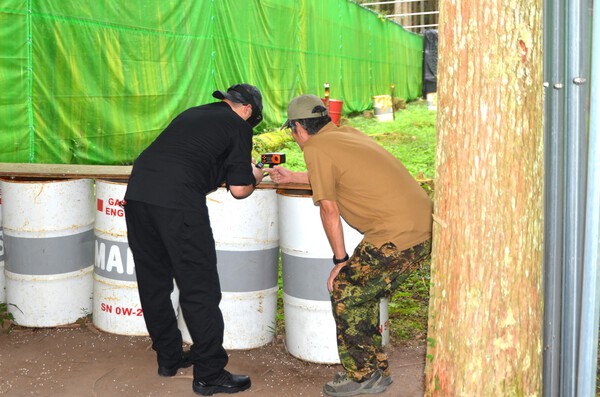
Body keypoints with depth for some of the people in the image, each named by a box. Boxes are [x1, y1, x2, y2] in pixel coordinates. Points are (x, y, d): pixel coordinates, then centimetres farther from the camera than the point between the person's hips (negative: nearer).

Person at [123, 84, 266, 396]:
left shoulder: (193, 113, 27)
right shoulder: (239, 127, 9)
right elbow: (239, 190, 5)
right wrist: (254, 178, 26)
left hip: (138, 191, 8)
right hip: (177, 202, -7)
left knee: (154, 283, 17)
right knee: (199, 289, 1)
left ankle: (169, 358, 30)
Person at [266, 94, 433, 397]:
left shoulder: (315, 148, -5)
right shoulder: (347, 133, 19)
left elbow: (329, 209, -5)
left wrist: (340, 260, 4)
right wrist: (292, 177, 44)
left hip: (398, 236, -9)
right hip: (425, 227, 9)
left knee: (345, 292, 5)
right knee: (363, 293, 20)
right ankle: (376, 372, 29)